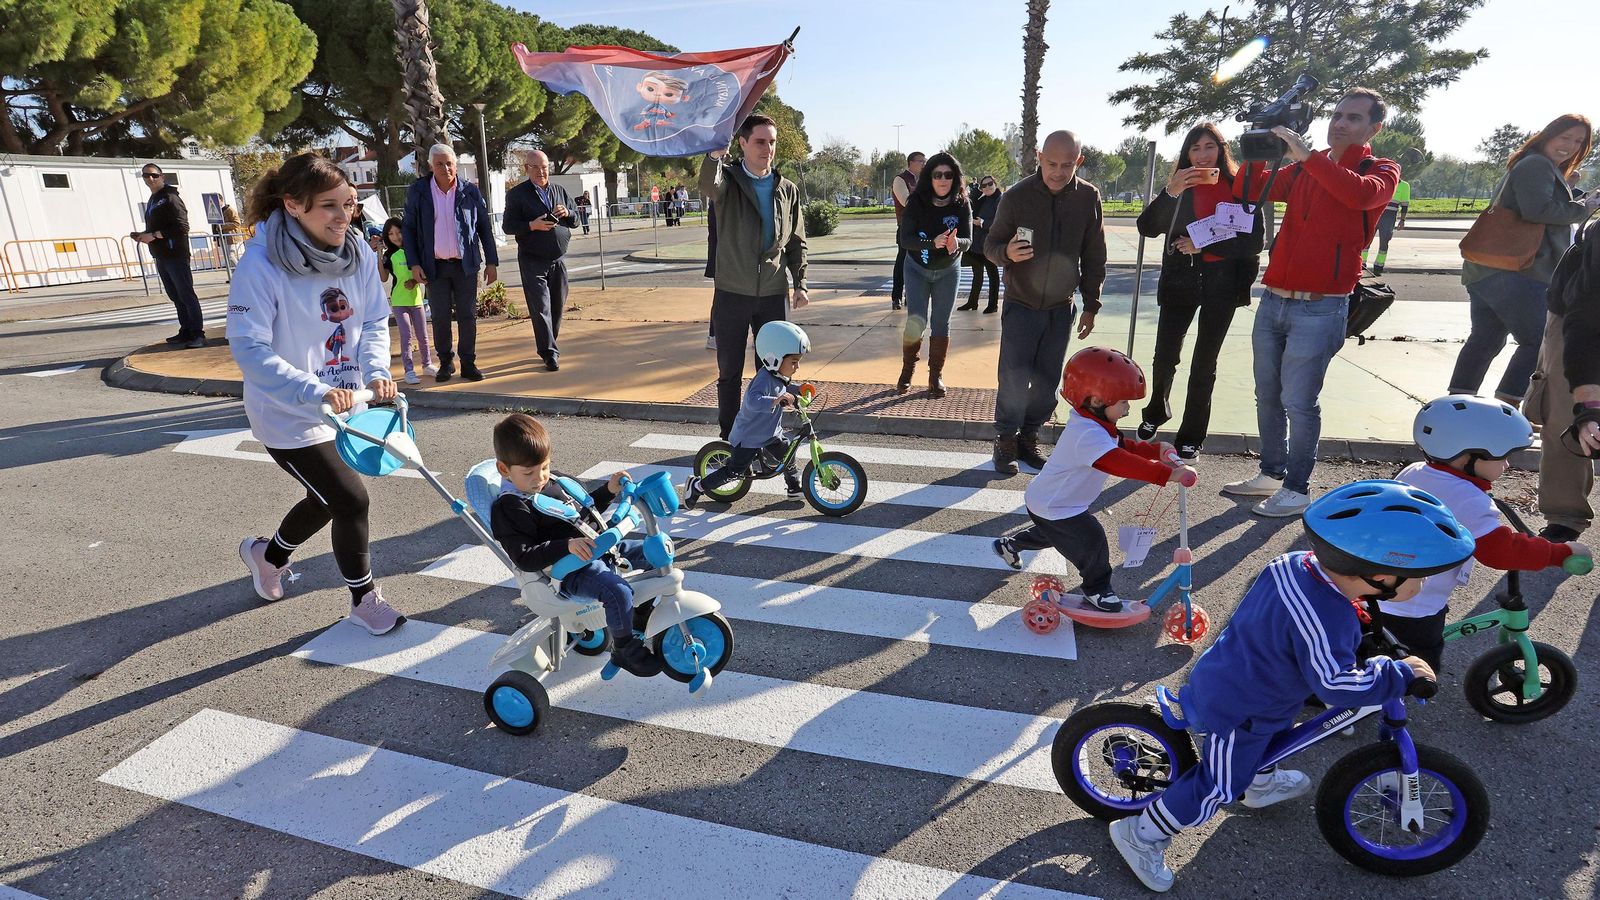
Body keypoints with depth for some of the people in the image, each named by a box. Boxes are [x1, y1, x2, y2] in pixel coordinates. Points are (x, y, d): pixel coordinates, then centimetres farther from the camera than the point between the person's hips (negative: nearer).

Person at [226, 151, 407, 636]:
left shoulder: (358, 250, -8)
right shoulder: (261, 264, -24)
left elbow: (375, 320, 1)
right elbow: (249, 349, -25)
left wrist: (376, 369, -18)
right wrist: (316, 391, -36)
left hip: (344, 403, 7)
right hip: (289, 414, -6)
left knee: (326, 498, 22)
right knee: (351, 500, -6)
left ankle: (267, 553, 53)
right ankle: (364, 599, 19)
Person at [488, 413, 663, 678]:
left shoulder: (552, 482, 11)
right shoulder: (508, 508, -14)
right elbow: (525, 558, -22)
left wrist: (609, 490, 9)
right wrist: (567, 546, -35)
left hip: (596, 546, 9)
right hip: (568, 571, -9)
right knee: (618, 591, -32)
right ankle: (625, 650, -7)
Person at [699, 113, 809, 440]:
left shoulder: (788, 190, 8)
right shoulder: (728, 179, -4)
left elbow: (796, 242, 14)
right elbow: (708, 187, -30)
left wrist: (800, 283, 3)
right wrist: (715, 153, -49)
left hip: (773, 295, 3)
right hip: (731, 294, -3)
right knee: (729, 372, 6)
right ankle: (729, 439, 18)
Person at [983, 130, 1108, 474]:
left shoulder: (1088, 197, -4)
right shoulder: (1016, 196, -11)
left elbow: (1094, 257, 4)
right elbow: (990, 245, -4)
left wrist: (1091, 306, 6)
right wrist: (1007, 253, -28)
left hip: (1061, 307, 3)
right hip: (1021, 305, -2)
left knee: (1047, 381, 6)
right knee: (1014, 378, -6)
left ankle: (1029, 437, 21)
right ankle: (1006, 440, 10)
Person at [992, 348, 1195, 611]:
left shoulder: (1094, 425, -2)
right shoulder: (1088, 434, -36)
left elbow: (1123, 447, 8)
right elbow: (1120, 463, -48)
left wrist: (1156, 450, -7)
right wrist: (1168, 473, -51)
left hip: (1053, 500, 11)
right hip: (1053, 507, -11)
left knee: (1051, 533, 33)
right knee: (1092, 541, -12)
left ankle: (1009, 545, 53)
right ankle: (1097, 588, 12)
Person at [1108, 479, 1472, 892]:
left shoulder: (1297, 562, -12)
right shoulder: (1323, 622, -38)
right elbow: (1337, 685, -32)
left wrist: (1357, 614, 16)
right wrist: (1400, 672, -20)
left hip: (1224, 680, 9)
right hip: (1235, 713, -9)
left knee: (1275, 732, 36)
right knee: (1218, 786, 7)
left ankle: (1261, 783, 64)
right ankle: (1140, 834, 20)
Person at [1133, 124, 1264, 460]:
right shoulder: (1181, 186, 3)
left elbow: (1254, 241, -6)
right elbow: (1147, 228, -10)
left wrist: (1203, 245, -15)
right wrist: (1171, 193, -23)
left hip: (1222, 283, -1)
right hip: (1180, 279, 1)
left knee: (1204, 363, 6)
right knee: (1165, 357, 0)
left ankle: (1191, 436, 16)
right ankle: (1156, 412, 29)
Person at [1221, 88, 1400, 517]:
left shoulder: (1381, 169, 1)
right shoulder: (1304, 169, 16)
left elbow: (1362, 194, -22)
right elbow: (1250, 192, 12)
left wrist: (1307, 155, -22)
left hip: (1319, 308, -6)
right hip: (1273, 300, 6)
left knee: (1298, 402, -4)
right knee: (1268, 397, 12)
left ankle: (1297, 489, 9)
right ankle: (1272, 473, 25)